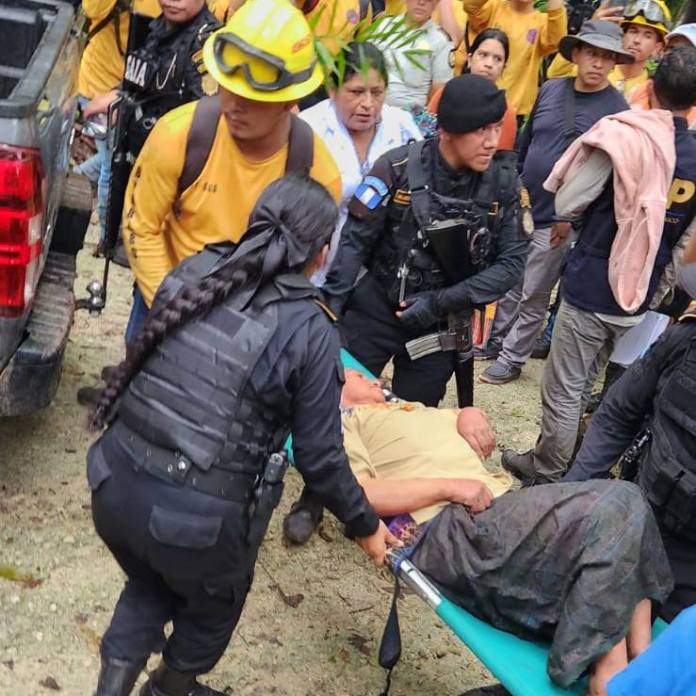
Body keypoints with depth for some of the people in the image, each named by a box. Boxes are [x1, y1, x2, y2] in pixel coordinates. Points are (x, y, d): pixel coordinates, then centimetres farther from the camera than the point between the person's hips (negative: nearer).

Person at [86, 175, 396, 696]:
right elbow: (319, 456, -7)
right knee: (213, 609, 31)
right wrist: (365, 526, 10)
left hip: (116, 483, 4)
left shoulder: (192, 272, 1)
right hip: (199, 516, -4)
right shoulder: (310, 331, -12)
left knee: (149, 586, 36)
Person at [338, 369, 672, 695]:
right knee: (613, 504, -20)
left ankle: (643, 658, -13)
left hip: (501, 507, 8)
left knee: (624, 502, -7)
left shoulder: (413, 409, 33)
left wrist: (471, 414, 15)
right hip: (448, 527, -8)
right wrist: (448, 486, -14)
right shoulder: (345, 421, 10)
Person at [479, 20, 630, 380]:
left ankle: (512, 358, 21)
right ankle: (496, 342, 35)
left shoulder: (618, 110, -12)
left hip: (560, 219, -4)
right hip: (520, 207, 4)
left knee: (533, 296, 6)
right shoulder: (550, 90, 2)